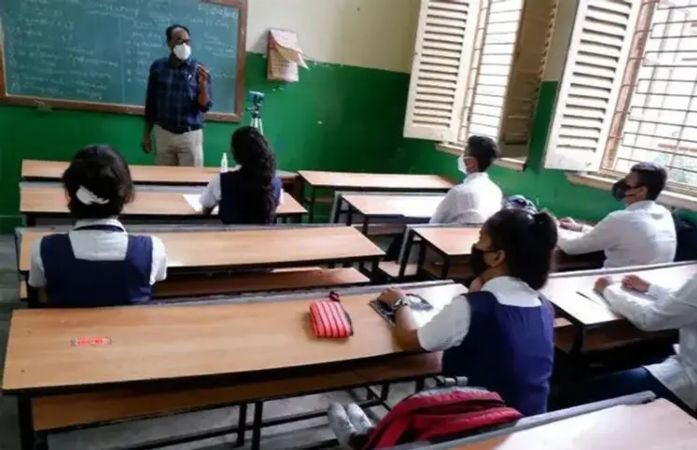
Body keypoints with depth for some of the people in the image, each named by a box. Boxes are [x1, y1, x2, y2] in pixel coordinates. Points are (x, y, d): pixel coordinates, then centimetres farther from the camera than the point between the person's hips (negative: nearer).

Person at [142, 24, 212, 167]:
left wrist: (203, 84, -24)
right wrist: (147, 134, 10)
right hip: (163, 134, 2)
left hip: (190, 135, -2)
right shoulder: (158, 67, 3)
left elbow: (205, 107, -7)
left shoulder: (198, 69, -4)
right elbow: (151, 102, 10)